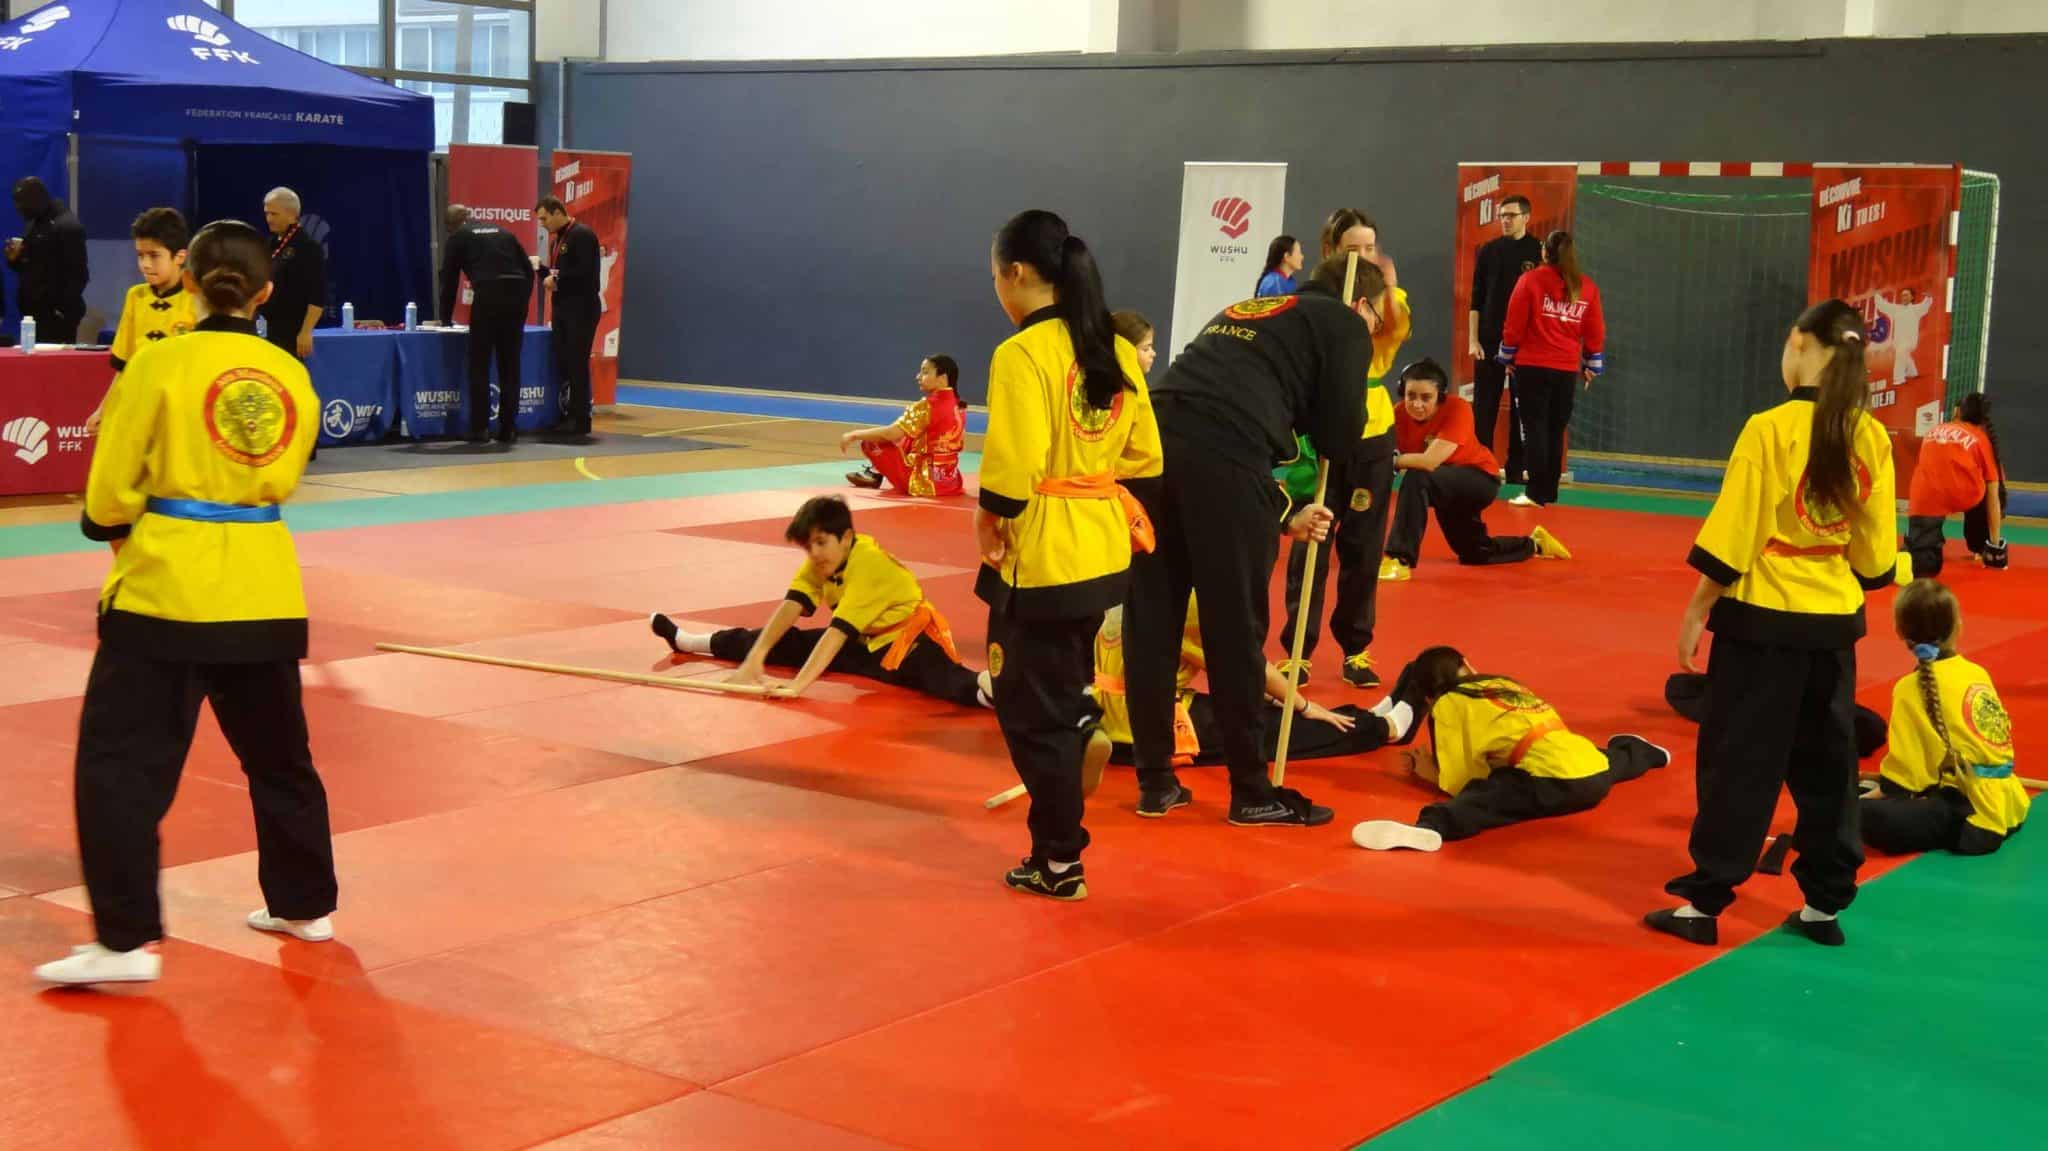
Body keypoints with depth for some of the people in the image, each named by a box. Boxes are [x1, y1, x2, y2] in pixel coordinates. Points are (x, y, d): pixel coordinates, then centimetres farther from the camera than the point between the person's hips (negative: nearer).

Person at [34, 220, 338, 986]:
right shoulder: (292, 377, 2)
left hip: (167, 585, -5)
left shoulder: (159, 364, -9)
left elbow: (110, 489, -3)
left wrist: (114, 528, 18)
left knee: (120, 763, 1)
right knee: (278, 755, 20)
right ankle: (304, 905, 31)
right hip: (262, 590, 5)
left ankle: (127, 940, -4)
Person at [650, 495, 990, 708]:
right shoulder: (822, 561, -5)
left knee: (935, 674, -41)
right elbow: (789, 609, -13)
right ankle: (691, 641, 25)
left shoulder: (868, 565, -30)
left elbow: (838, 631, -37)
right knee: (791, 642, 9)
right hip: (867, 641, 8)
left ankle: (985, 686, -72)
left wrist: (799, 684, -44)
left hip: (907, 640, -8)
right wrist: (754, 658, -25)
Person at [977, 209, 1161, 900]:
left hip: (1039, 556, -8)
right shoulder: (1118, 352, 7)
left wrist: (989, 522, -6)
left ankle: (1060, 863, 11)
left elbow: (1013, 465, -21)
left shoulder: (1022, 354, -16)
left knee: (1033, 712, 5)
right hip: (1105, 551, 8)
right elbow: (1144, 456, 10)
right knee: (1061, 697, 24)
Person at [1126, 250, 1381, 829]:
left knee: (1151, 622, 13)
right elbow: (1338, 438, 10)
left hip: (1153, 444, 6)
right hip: (1222, 460, -6)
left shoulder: (1244, 311, 35)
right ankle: (1252, 791, 16)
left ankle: (1155, 781, 23)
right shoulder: (1344, 325, 16)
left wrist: (1284, 514, 29)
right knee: (1236, 630, 5)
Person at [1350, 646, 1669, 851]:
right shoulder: (1505, 683, 25)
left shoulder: (1448, 703, 5)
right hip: (1598, 774, 8)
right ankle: (1641, 751, 74)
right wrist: (1441, 768, 31)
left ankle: (1430, 828, -58)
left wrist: (1430, 773, 20)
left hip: (1556, 784, -8)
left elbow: (1459, 780, 0)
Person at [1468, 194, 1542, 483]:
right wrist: (1473, 339, -2)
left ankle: (1517, 468, 10)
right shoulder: (1489, 250, 5)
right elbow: (1476, 299, 5)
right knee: (1484, 405, 1)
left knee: (1522, 406, 4)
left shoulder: (1539, 252, 0)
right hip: (1489, 340, 1)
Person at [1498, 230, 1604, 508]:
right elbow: (1596, 332, 8)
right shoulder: (1588, 287, 4)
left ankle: (1537, 493, -6)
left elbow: (1514, 324, -3)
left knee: (1534, 429, 0)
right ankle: (1549, 493, 17)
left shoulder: (1530, 280, -5)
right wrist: (1592, 366, 19)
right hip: (1568, 370, 3)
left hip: (1532, 366, -3)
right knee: (1555, 431, 13)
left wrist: (1508, 358, 9)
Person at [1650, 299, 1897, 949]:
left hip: (1762, 620, -5)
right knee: (1827, 765, 14)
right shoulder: (1873, 438, 0)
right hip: (1835, 624, 5)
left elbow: (1731, 535, -14)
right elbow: (1877, 551, 5)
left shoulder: (1770, 430, -15)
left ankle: (1704, 904, 6)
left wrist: (1697, 611, -4)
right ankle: (1824, 905, 22)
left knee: (1738, 764, 2)